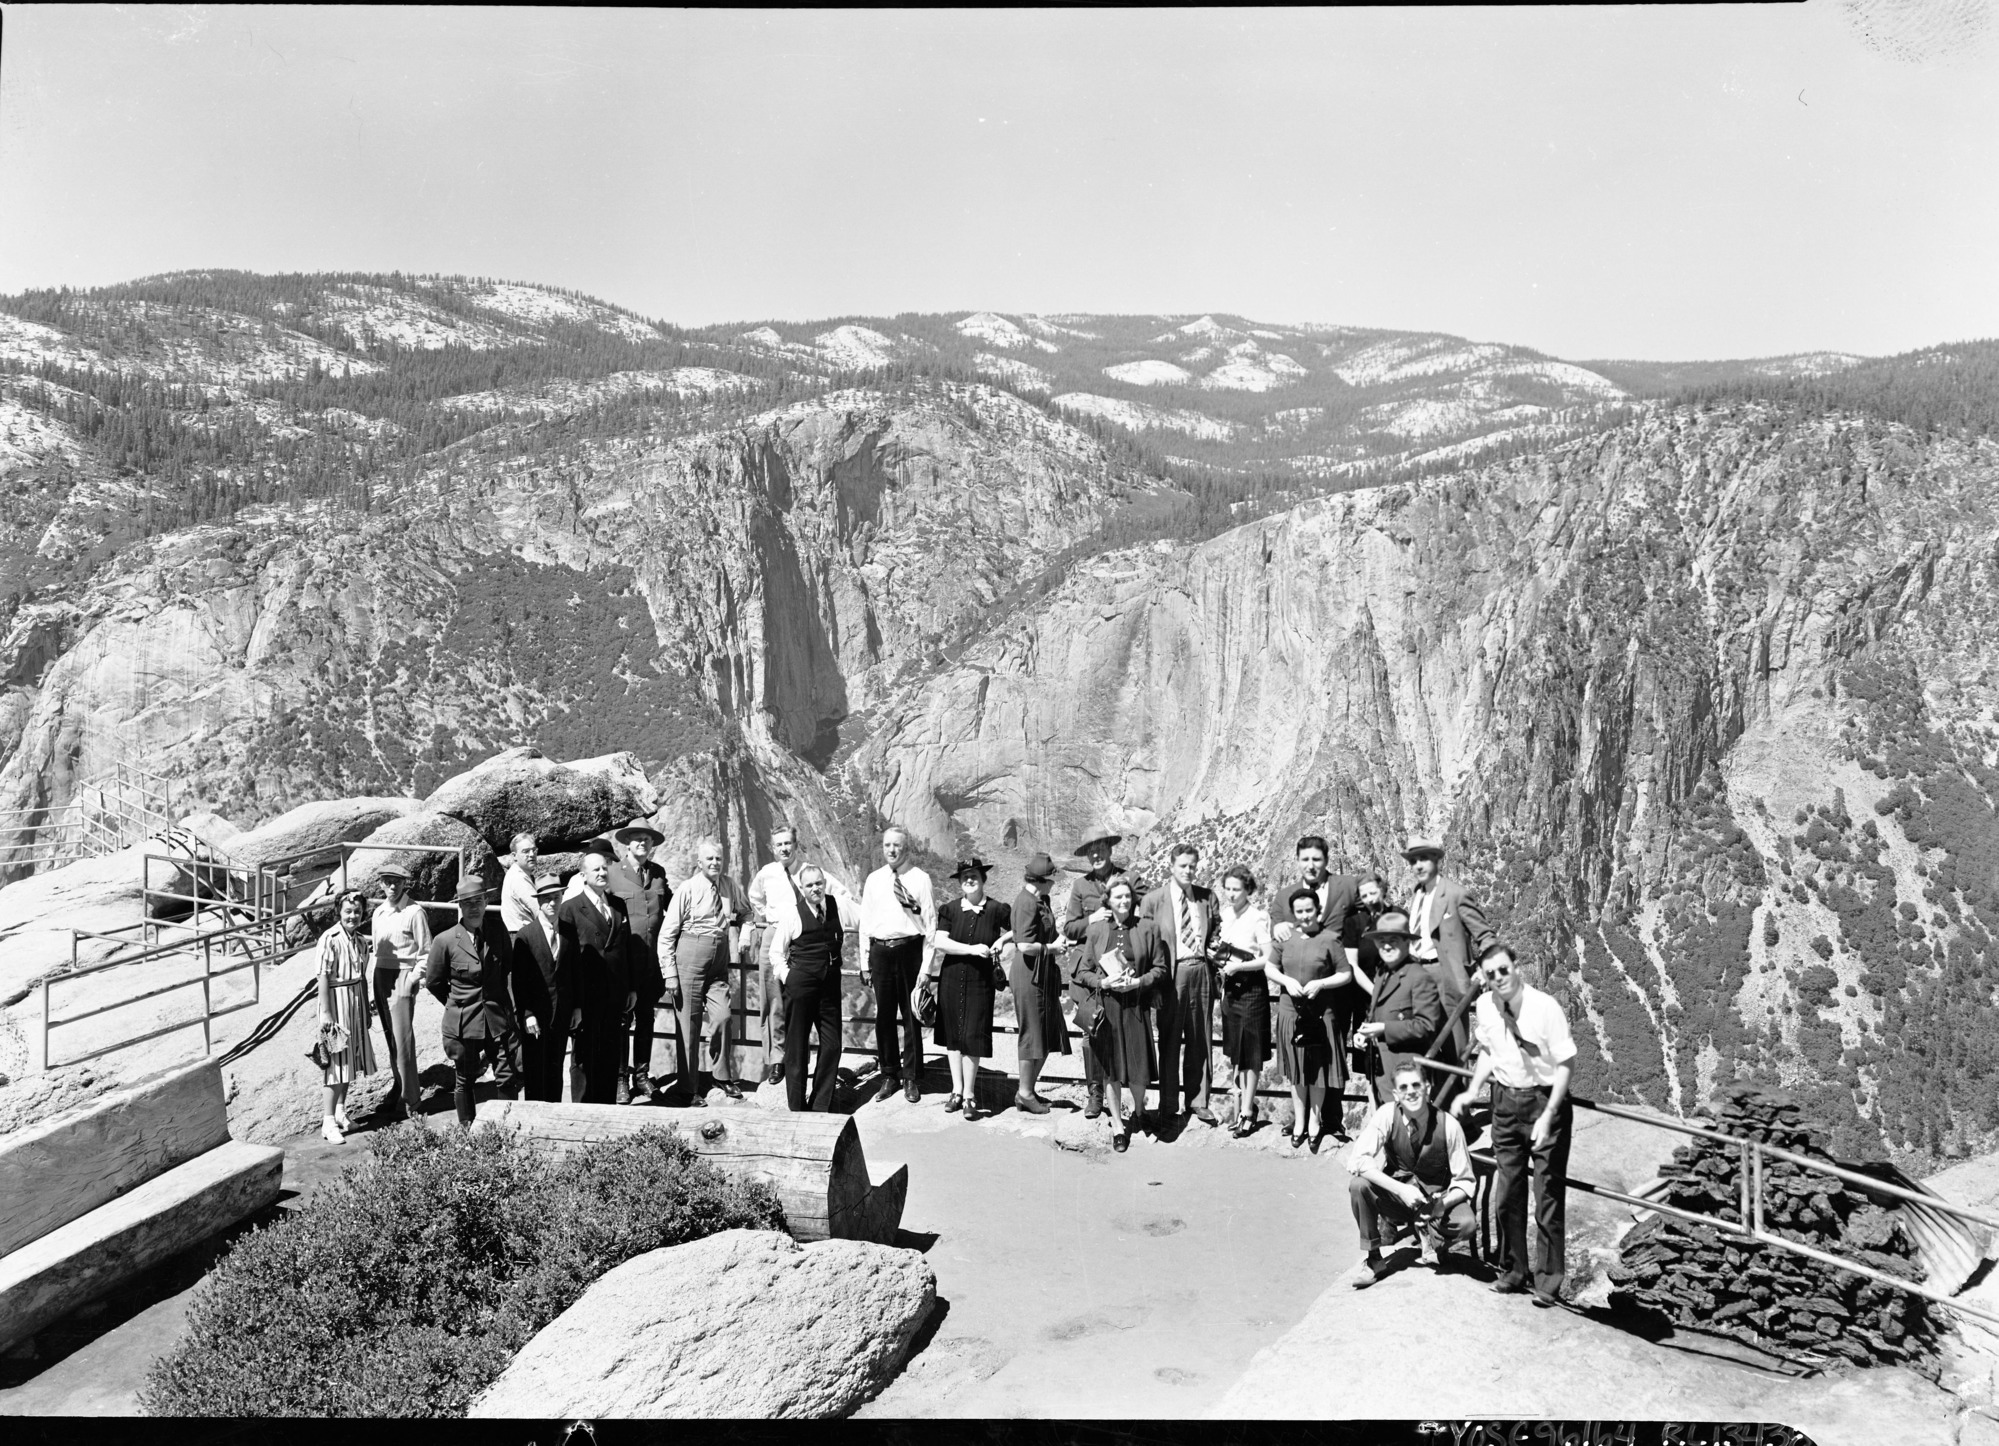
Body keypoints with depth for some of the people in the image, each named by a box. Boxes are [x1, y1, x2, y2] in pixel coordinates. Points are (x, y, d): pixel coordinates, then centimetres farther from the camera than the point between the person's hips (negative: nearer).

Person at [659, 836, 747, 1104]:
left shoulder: (729, 886, 4)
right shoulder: (687, 890, -9)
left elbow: (744, 911, 27)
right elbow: (666, 934, -7)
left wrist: (734, 926, 9)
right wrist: (670, 973, -10)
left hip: (719, 961, 4)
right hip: (691, 958, -4)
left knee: (722, 1017, -3)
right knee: (689, 1022, 2)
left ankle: (722, 1075, 20)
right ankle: (689, 1087, 13)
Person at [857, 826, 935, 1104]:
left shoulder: (919, 879, 1)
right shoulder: (873, 880, 10)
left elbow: (930, 921, 1)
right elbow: (865, 921, 13)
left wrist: (927, 963, -4)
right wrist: (865, 961, 8)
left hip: (909, 948, -3)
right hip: (880, 950, 3)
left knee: (911, 1016, 3)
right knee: (884, 1016, 7)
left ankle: (912, 1079, 12)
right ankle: (889, 1075, 18)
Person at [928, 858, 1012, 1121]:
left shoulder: (996, 909, -1)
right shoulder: (949, 909, 0)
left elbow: (1018, 930, 13)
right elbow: (939, 941, -10)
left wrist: (1002, 939, -6)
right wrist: (972, 949, -17)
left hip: (981, 980, -2)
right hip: (952, 978, 2)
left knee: (973, 1037, -4)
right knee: (953, 1035, 9)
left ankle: (969, 1096, 5)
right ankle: (957, 1090, 21)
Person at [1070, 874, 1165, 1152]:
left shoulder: (1147, 929, 3)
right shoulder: (1095, 930, 5)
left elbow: (1160, 968, 4)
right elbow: (1082, 971, 6)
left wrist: (1138, 982, -11)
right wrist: (1104, 982, -11)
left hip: (1135, 1006, 0)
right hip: (1105, 1006, 1)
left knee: (1138, 1065, 1)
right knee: (1110, 1067, 4)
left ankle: (1138, 1110, 30)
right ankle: (1117, 1125, 15)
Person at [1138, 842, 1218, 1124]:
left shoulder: (1207, 896, 9)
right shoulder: (1153, 900, -1)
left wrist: (1216, 946, -1)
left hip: (1201, 971, 3)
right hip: (1172, 973, -3)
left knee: (1200, 1040, 9)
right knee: (1170, 1040, 3)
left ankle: (1198, 1102, 20)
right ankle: (1169, 1106, 14)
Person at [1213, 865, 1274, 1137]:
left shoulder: (1258, 918, -14)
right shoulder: (1226, 914, 6)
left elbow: (1269, 959, -16)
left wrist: (1238, 965, -19)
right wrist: (1220, 954, 2)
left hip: (1252, 988, -7)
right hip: (1230, 987, 7)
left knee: (1251, 1053, 2)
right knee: (1236, 1052, 12)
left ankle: (1246, 1113, 9)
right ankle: (1245, 1103, 23)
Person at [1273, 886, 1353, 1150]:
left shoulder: (1329, 939, -7)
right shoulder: (1285, 938, 1)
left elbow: (1346, 974, -4)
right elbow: (1271, 968, 9)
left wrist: (1320, 984, -17)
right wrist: (1286, 981, -10)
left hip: (1320, 1013, -2)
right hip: (1290, 1011, 3)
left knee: (1318, 1068, 6)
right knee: (1296, 1069, 11)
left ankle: (1315, 1119, 24)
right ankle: (1299, 1120, 24)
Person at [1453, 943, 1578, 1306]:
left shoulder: (1545, 1007, -18)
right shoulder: (1485, 1006, -2)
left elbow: (1564, 1065, -15)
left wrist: (1547, 1116, -21)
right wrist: (1472, 1090, 2)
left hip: (1545, 1100, -5)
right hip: (1506, 1100, 5)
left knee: (1548, 1194, -1)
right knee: (1506, 1191, 11)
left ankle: (1549, 1280, 9)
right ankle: (1512, 1270, 25)